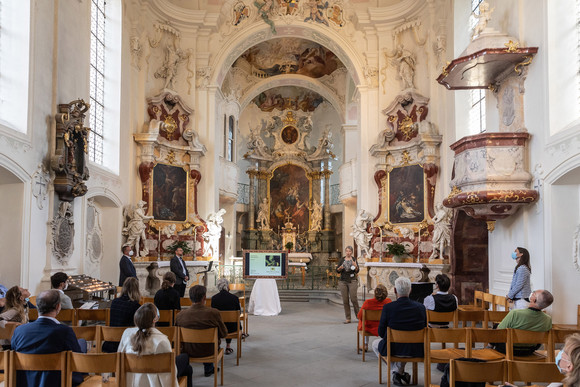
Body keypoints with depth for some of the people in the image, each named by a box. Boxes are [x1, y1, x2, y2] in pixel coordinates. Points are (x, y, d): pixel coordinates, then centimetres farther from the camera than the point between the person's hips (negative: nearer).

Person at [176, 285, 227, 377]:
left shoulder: (180, 315, -16)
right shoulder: (214, 313, -23)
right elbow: (223, 334, -10)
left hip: (187, 352, 3)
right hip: (208, 352, -2)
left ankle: (209, 369, 45)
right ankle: (208, 369, 43)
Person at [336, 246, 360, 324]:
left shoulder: (354, 260, 1)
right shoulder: (342, 259, 7)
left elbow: (357, 271, -9)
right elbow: (337, 270, 4)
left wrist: (355, 266, -30)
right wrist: (340, 268, -18)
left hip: (352, 281, -2)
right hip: (343, 281, 2)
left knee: (353, 299, -9)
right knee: (345, 300, 0)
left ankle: (358, 315, 11)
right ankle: (348, 318, 6)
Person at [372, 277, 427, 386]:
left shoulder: (388, 308, -17)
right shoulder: (420, 307, -8)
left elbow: (381, 333, -7)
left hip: (393, 349, -3)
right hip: (416, 351, 4)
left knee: (375, 343, 29)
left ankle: (397, 371, 15)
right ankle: (400, 370, 31)